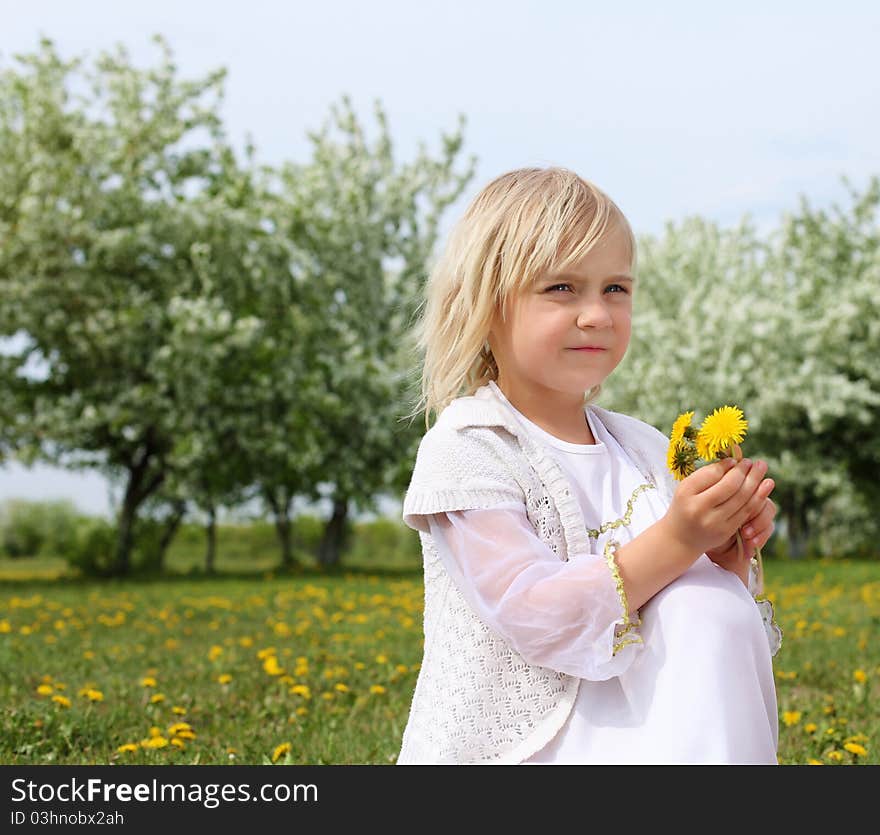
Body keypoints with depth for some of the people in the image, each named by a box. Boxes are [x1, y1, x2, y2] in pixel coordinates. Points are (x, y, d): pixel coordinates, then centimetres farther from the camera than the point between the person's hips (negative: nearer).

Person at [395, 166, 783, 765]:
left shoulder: (643, 448, 8)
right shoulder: (465, 449, -9)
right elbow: (535, 617, -20)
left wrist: (728, 554, -9)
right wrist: (676, 541, -25)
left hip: (632, 732, 7)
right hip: (505, 745, -6)